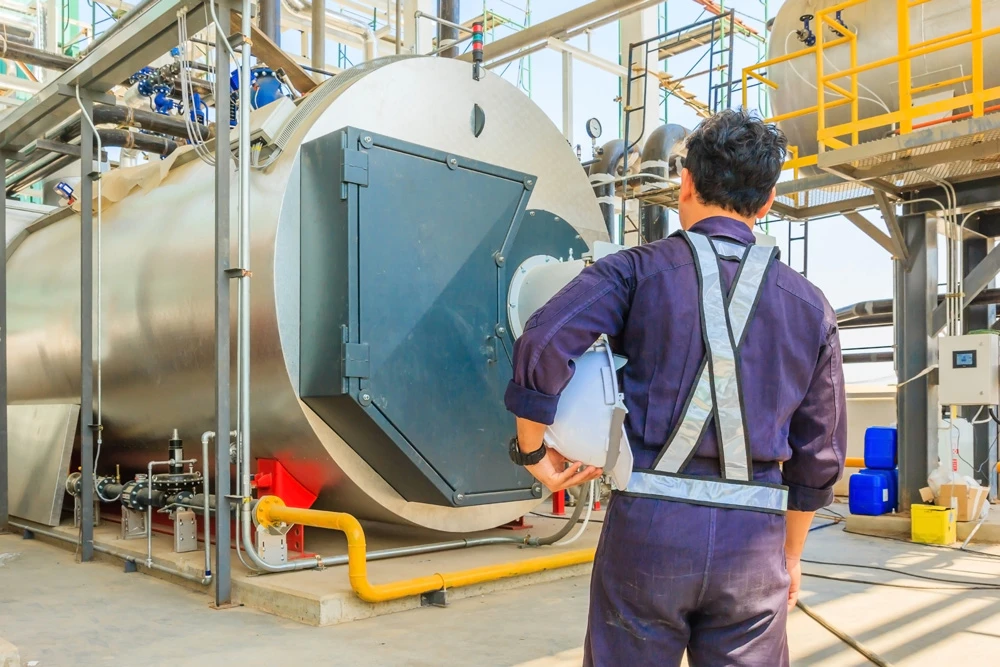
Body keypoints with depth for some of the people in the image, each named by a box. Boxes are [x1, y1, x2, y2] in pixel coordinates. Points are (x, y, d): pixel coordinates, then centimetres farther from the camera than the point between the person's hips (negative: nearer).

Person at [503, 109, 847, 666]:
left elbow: (542, 347, -16)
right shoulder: (809, 306, 8)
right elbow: (818, 454, 11)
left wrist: (533, 453, -1)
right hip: (752, 538, 2)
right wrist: (791, 554, 23)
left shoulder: (638, 271, -1)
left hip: (648, 522, -2)